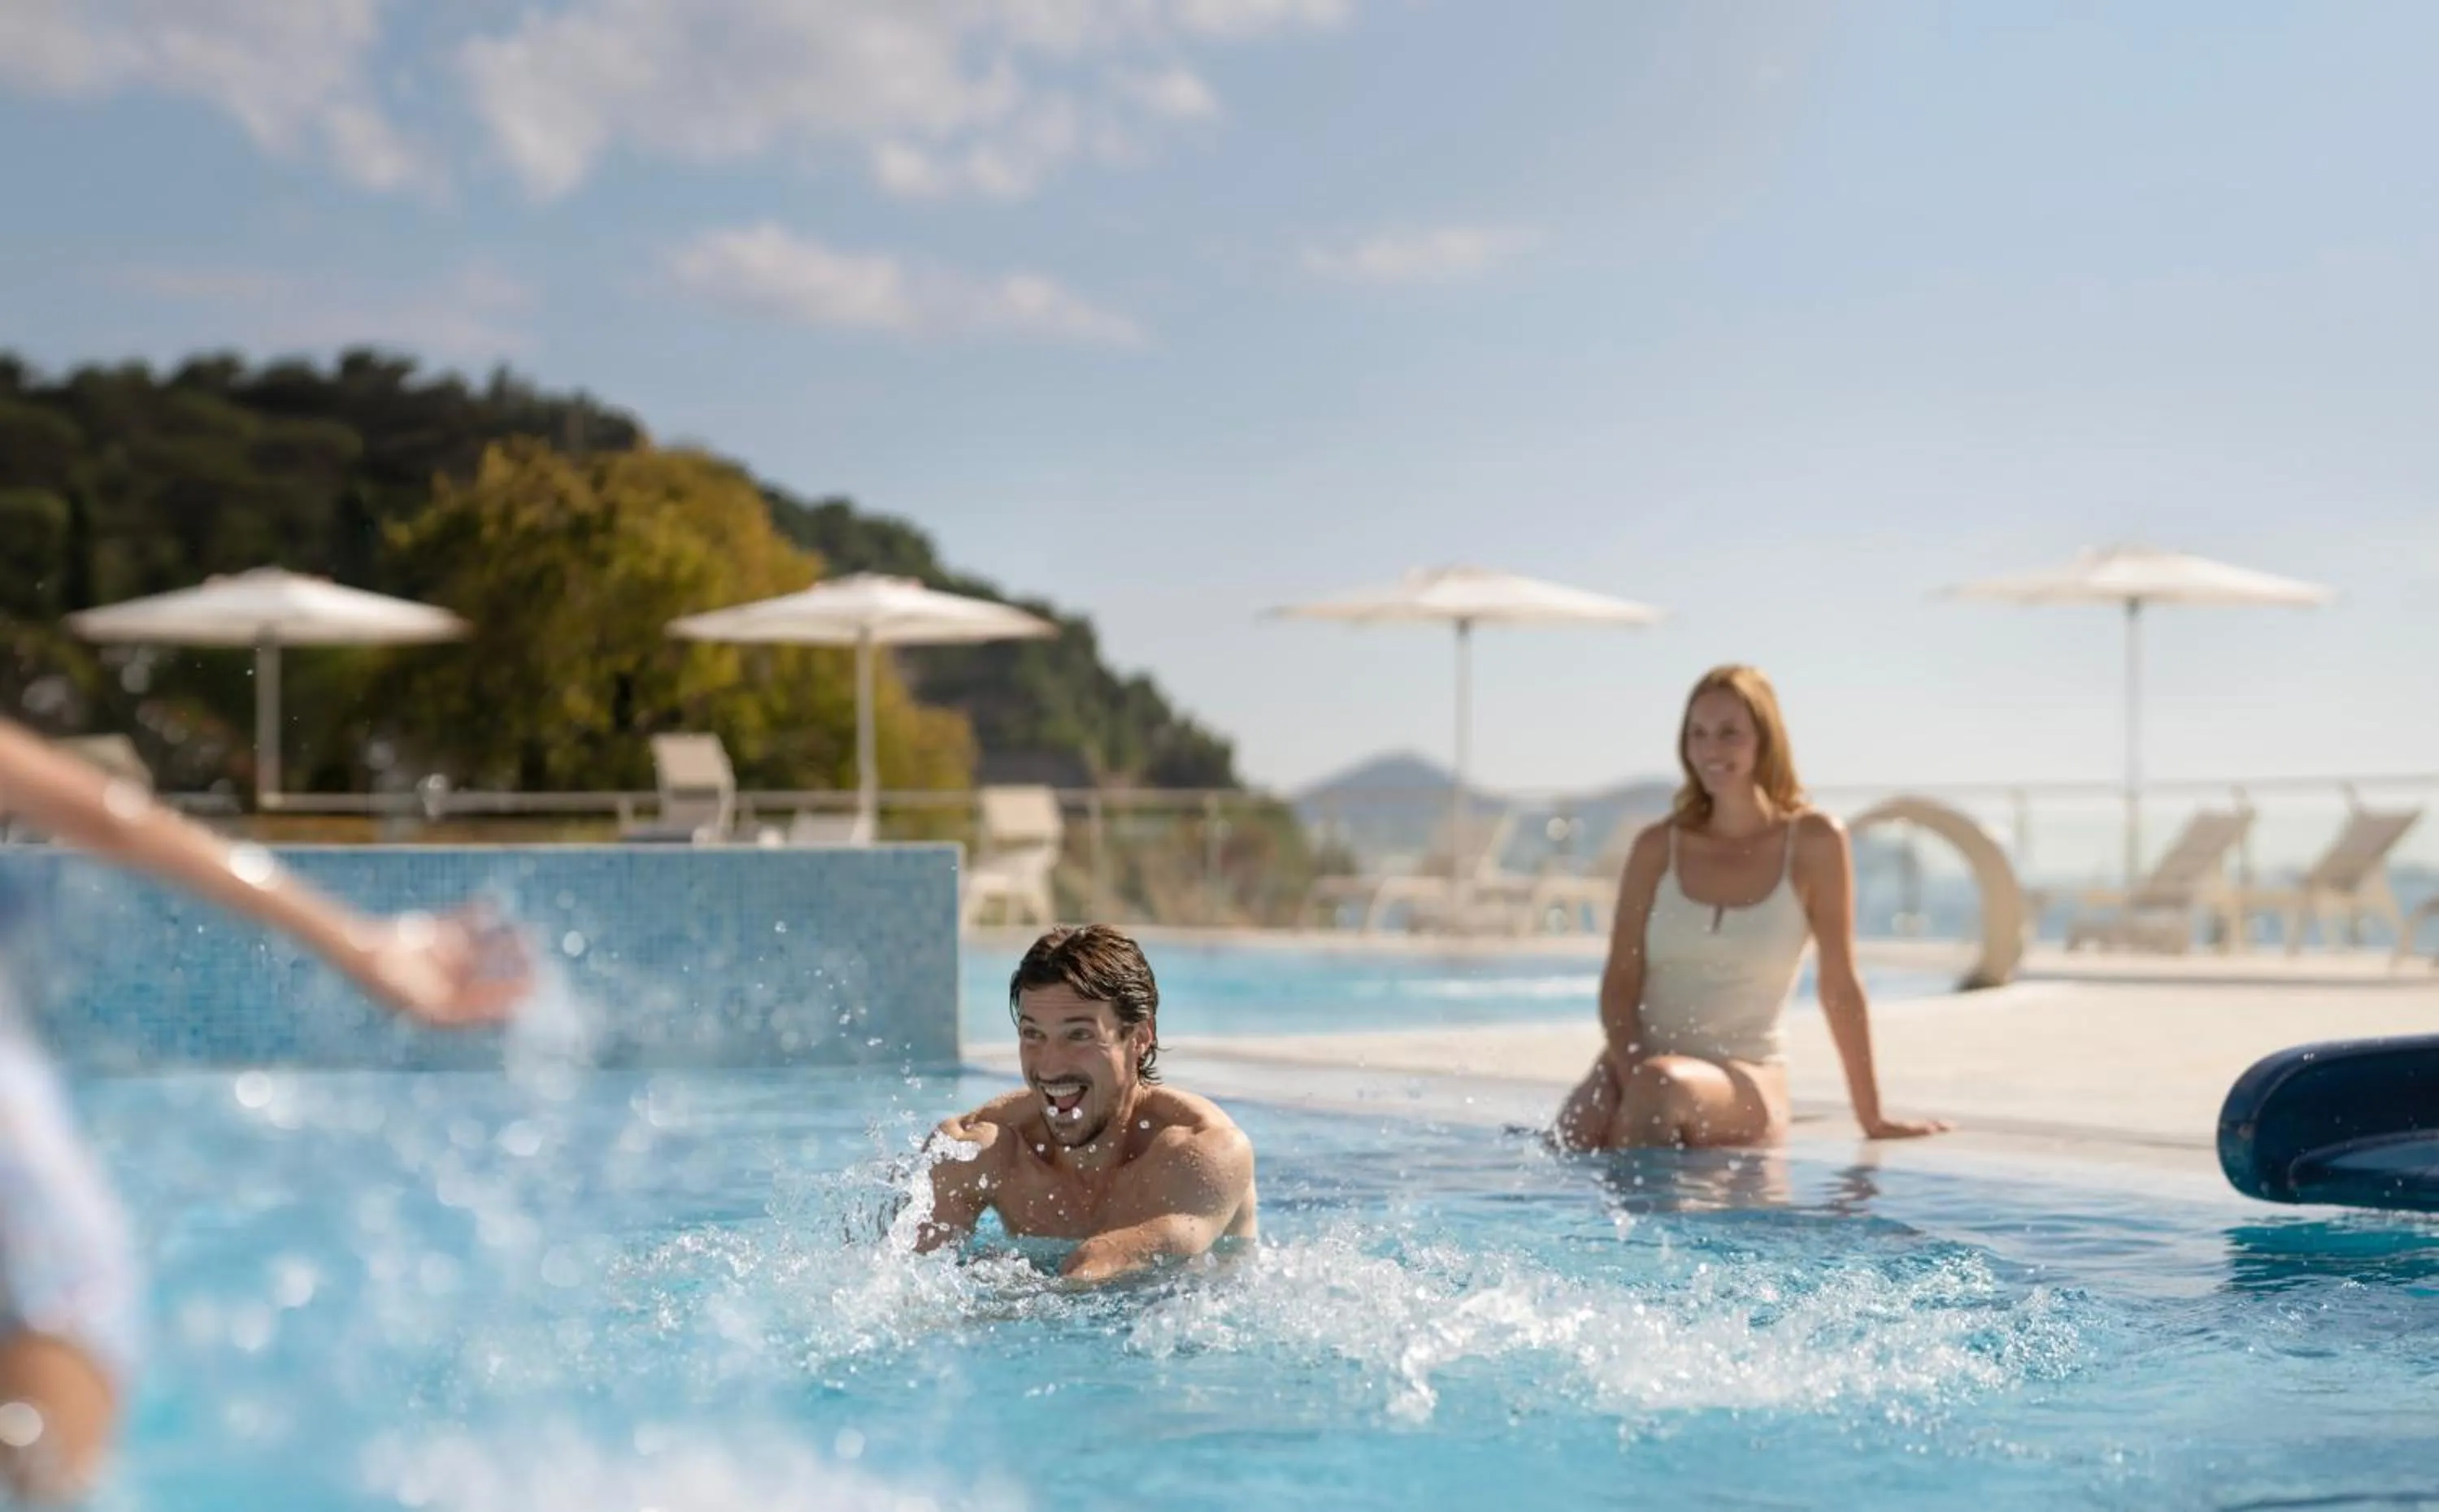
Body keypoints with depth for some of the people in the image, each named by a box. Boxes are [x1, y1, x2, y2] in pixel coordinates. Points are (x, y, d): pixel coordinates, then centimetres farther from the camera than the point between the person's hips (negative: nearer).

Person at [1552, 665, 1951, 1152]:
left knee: (1662, 1085, -36)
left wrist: (1871, 1118, 3)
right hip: (1639, 1062, 3)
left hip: (1745, 1080, -3)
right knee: (1576, 1138, -28)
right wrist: (1629, 1071, -16)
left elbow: (1839, 986, 1)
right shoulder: (1657, 847, 6)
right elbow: (1620, 982, 3)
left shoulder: (1813, 842, -1)